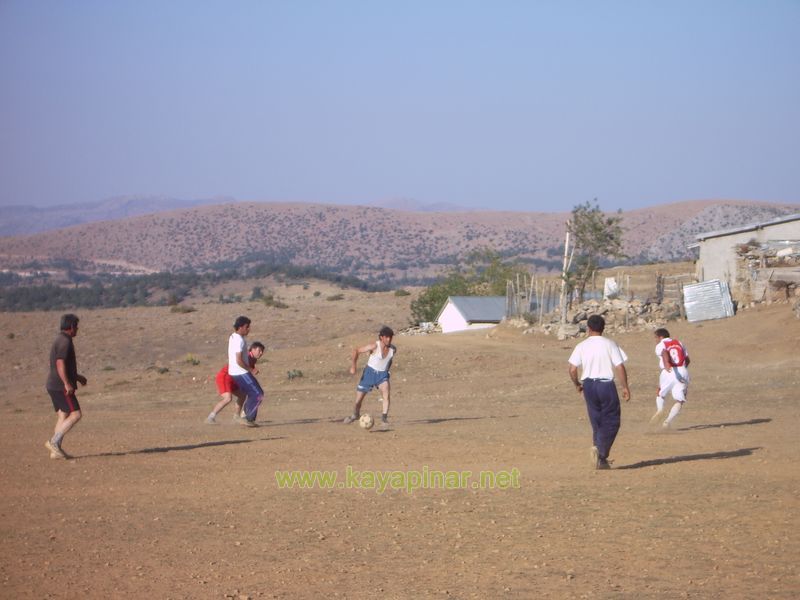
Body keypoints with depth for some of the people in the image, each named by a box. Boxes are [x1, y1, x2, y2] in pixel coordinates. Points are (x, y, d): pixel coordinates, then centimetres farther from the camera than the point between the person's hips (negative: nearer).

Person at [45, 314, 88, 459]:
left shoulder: (59, 340, 18)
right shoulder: (65, 341, -14)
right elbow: (60, 364, -23)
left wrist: (77, 376, 33)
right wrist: (67, 383, -29)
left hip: (54, 386, 10)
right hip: (61, 386, -10)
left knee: (63, 417, 8)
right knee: (75, 414, -10)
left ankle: (56, 450, 4)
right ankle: (54, 441, -14)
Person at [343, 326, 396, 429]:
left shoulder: (393, 349, -7)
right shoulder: (374, 346, -21)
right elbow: (356, 351, -17)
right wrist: (353, 366, -24)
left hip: (382, 374, 2)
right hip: (370, 372, -2)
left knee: (386, 394, -27)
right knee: (359, 398, 6)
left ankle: (384, 418, -25)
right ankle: (355, 415, 36)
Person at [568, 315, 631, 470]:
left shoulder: (581, 346, 1)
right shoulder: (610, 345, -3)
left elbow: (572, 369, -3)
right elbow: (620, 367, -8)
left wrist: (577, 384, 14)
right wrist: (625, 387, -1)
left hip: (589, 385, 3)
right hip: (606, 384, -3)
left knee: (597, 422, 13)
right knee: (611, 421, 5)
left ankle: (601, 458, 8)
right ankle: (601, 450, -15)